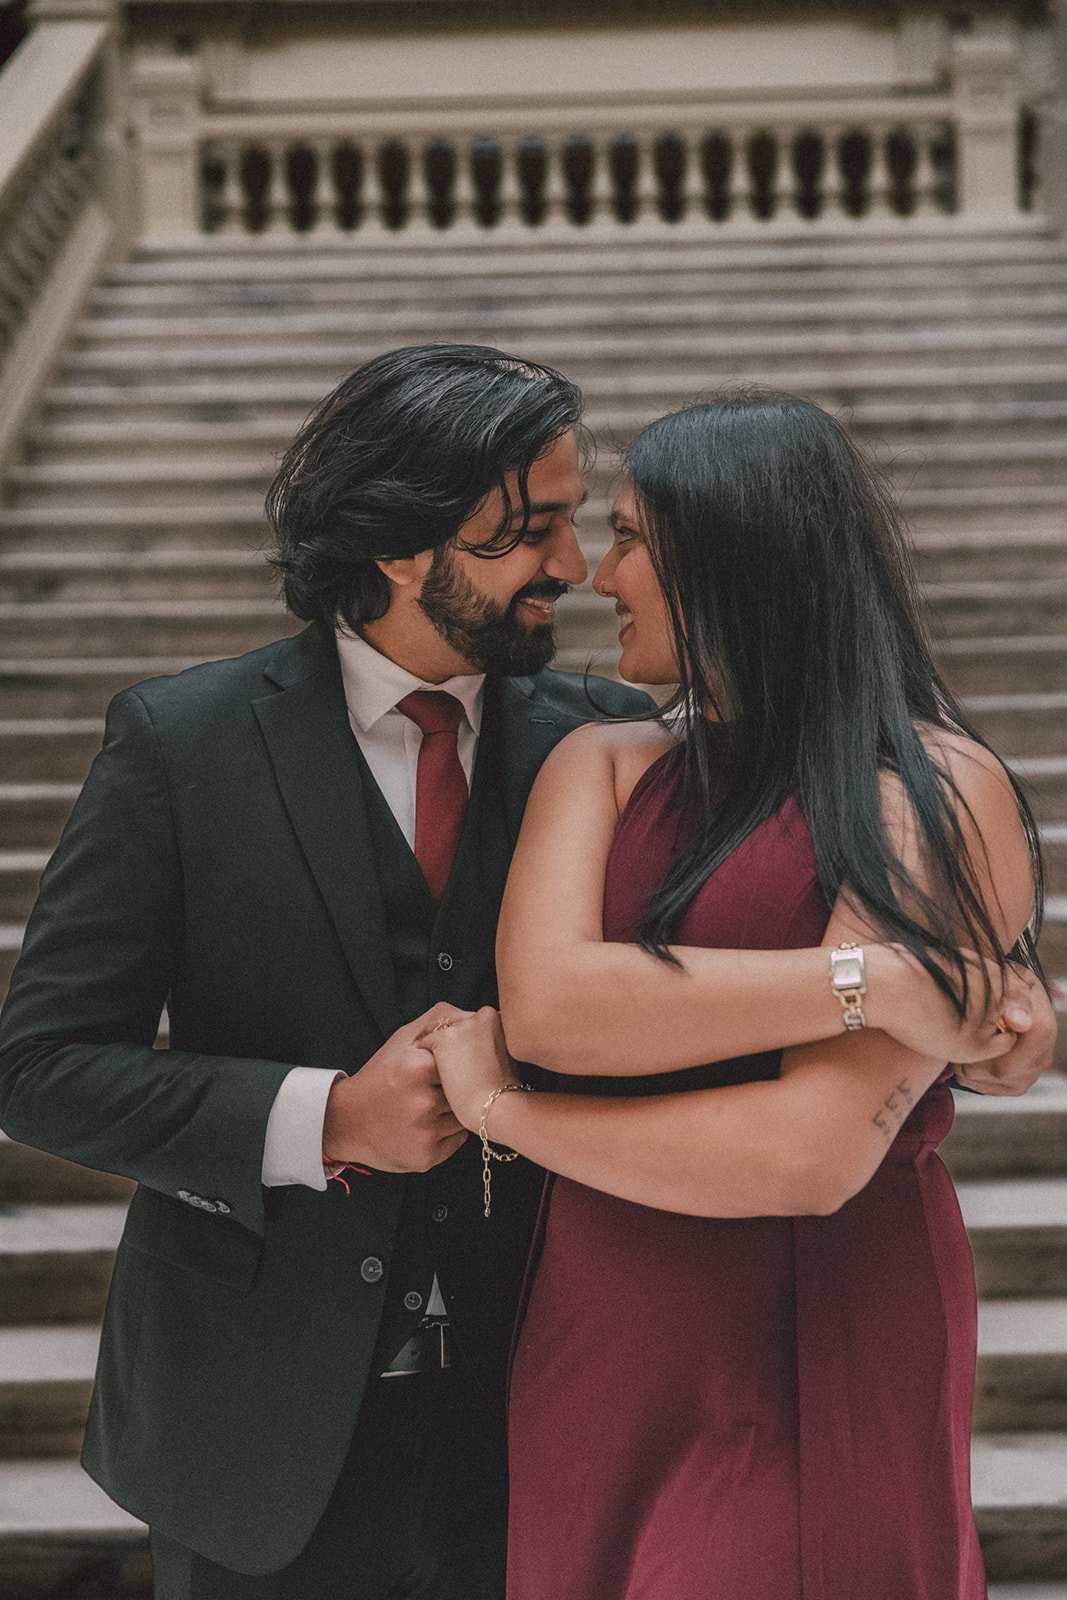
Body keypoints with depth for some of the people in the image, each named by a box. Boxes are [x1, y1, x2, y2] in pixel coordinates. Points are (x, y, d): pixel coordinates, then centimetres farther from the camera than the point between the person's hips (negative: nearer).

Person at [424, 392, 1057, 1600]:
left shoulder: (938, 796, -11)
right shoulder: (601, 767, 5)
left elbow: (815, 1153, -20)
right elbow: (543, 1002, -15)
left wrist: (501, 1111, -9)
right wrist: (866, 980, -21)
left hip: (824, 1357, -4)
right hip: (604, 1352, 5)